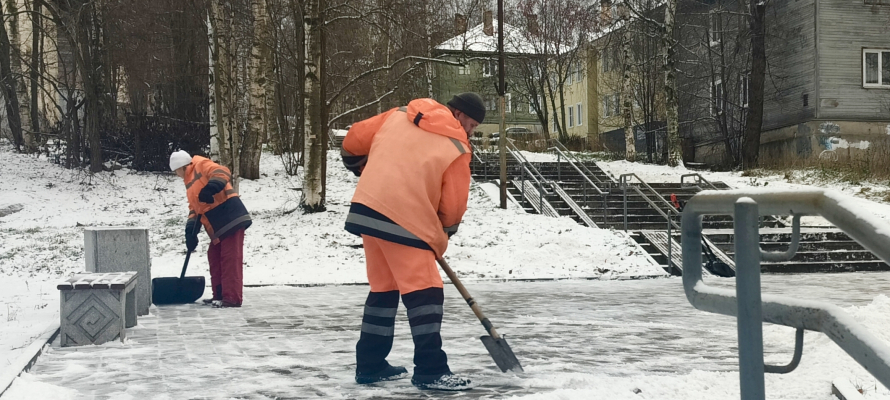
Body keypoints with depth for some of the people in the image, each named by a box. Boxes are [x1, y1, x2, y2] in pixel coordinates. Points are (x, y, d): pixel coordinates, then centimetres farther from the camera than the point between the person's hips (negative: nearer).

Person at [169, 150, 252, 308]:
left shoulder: (201, 165, -4)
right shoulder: (191, 183, 25)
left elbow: (222, 172, -22)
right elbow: (194, 207, 20)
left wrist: (210, 188, -39)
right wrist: (190, 230, 6)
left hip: (231, 218, -11)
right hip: (219, 227, 11)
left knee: (230, 259, -10)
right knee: (215, 258, 15)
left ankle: (232, 298, -10)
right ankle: (220, 295, 22)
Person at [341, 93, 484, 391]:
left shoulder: (398, 116, 12)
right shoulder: (457, 149, -2)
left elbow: (354, 140, 17)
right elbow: (453, 207, 0)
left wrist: (367, 172, 34)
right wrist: (440, 240, 16)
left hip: (367, 208, 7)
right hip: (404, 221, -7)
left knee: (383, 289, 18)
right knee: (425, 293, -4)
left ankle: (370, 365, 23)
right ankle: (430, 371, -9)